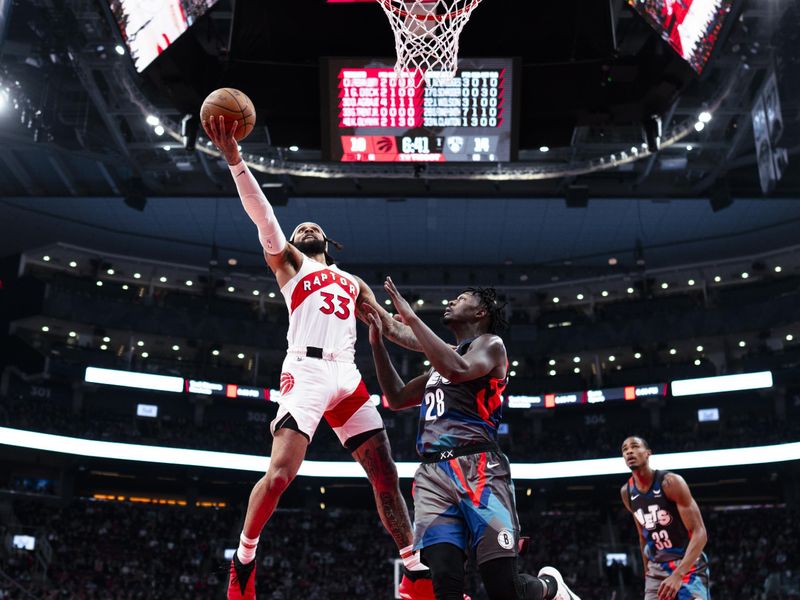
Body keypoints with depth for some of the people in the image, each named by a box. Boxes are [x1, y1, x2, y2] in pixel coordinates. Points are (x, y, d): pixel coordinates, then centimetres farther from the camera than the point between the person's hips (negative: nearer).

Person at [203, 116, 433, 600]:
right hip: (307, 371, -5)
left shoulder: (352, 283, 29)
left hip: (347, 376, 5)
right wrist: (235, 158, -10)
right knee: (280, 473, -18)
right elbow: (263, 213, 2)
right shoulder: (288, 262, 17)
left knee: (387, 475, 3)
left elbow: (393, 328, 25)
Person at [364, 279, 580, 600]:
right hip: (432, 474, 6)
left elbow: (457, 370, -17)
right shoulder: (445, 359, 29)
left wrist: (412, 318, -11)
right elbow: (397, 399, 33)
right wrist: (377, 342, 26)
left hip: (476, 468, -6)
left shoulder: (490, 344, 6)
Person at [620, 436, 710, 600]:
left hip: (688, 566, -6)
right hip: (657, 569, 6)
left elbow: (699, 533, -21)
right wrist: (647, 573, 18)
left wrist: (678, 575, -32)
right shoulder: (626, 493, 3)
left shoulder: (671, 482, -17)